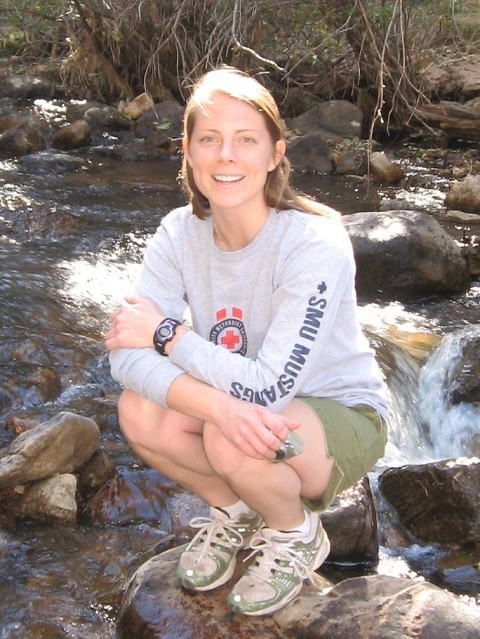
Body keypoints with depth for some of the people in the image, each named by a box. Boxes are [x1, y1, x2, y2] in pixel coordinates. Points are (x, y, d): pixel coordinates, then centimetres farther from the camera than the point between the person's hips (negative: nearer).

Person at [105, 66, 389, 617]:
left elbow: (269, 388, -33)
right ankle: (233, 510, 8)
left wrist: (166, 333, -22)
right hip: (249, 411, 5)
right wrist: (218, 404, -40)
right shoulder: (180, 232, -12)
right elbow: (126, 355, -22)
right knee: (139, 412, -21)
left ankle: (296, 534, 1)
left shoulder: (315, 242, -28)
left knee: (230, 442, -34)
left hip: (341, 416, -5)